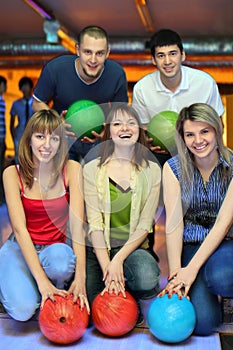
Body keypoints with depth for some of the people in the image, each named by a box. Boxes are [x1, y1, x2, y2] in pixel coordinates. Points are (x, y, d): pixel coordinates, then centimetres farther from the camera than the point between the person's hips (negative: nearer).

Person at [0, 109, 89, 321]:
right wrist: (42, 280, -28)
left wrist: (80, 276, -29)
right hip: (21, 249, 0)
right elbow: (19, 228, -17)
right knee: (22, 309, -26)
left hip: (56, 249, 0)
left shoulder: (71, 169, -9)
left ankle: (59, 295, -3)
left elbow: (77, 224, -16)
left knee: (60, 257, -37)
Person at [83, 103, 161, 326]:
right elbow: (95, 224, -9)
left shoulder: (152, 171, 1)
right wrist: (107, 269, -20)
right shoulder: (92, 169, -1)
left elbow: (144, 225, -5)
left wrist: (118, 260, -19)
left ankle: (130, 299, 4)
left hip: (132, 248, 0)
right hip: (96, 249, 0)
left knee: (147, 278, -33)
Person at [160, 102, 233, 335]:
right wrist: (175, 273, -19)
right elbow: (174, 222, -8)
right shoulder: (173, 168, -3)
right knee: (203, 323, -20)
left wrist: (191, 269, -21)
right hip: (190, 244, 1)